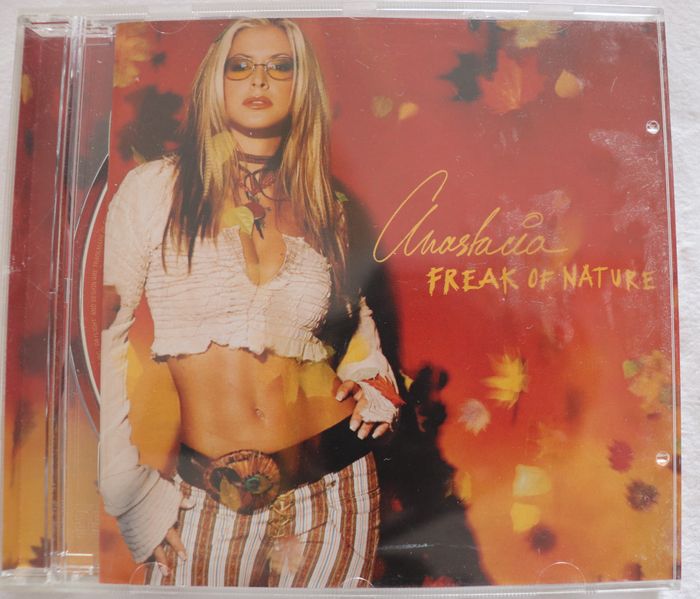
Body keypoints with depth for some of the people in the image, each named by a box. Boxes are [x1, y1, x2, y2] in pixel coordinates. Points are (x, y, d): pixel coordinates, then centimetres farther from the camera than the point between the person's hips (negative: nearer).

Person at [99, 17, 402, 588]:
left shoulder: (325, 206, 4)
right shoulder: (155, 187, -5)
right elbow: (107, 341, -4)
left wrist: (374, 377, 5)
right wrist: (131, 493, -4)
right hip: (206, 499, -2)